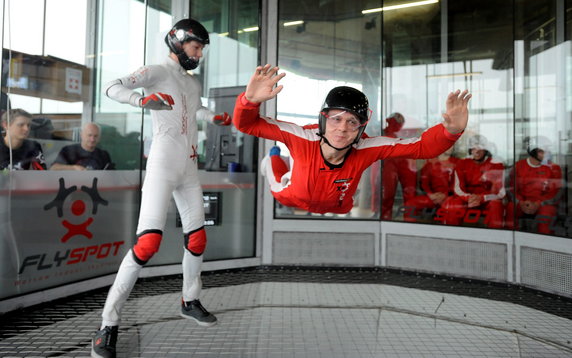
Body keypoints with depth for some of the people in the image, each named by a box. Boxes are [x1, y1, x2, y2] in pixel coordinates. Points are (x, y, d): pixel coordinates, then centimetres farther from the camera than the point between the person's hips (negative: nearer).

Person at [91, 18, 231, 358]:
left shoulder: (194, 83, 22)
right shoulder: (157, 72, -2)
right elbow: (112, 87, -15)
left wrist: (217, 118, 26)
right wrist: (143, 99, -32)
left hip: (189, 169, 8)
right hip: (163, 167, -8)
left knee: (197, 239, 10)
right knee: (148, 242, -18)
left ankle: (190, 302, 29)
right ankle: (109, 325, -9)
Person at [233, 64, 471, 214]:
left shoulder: (366, 148, -29)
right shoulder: (303, 138, -34)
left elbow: (422, 147, -25)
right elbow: (246, 124, -30)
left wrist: (451, 131, -46)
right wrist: (251, 99, -53)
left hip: (337, 212, 2)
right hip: (290, 207, -1)